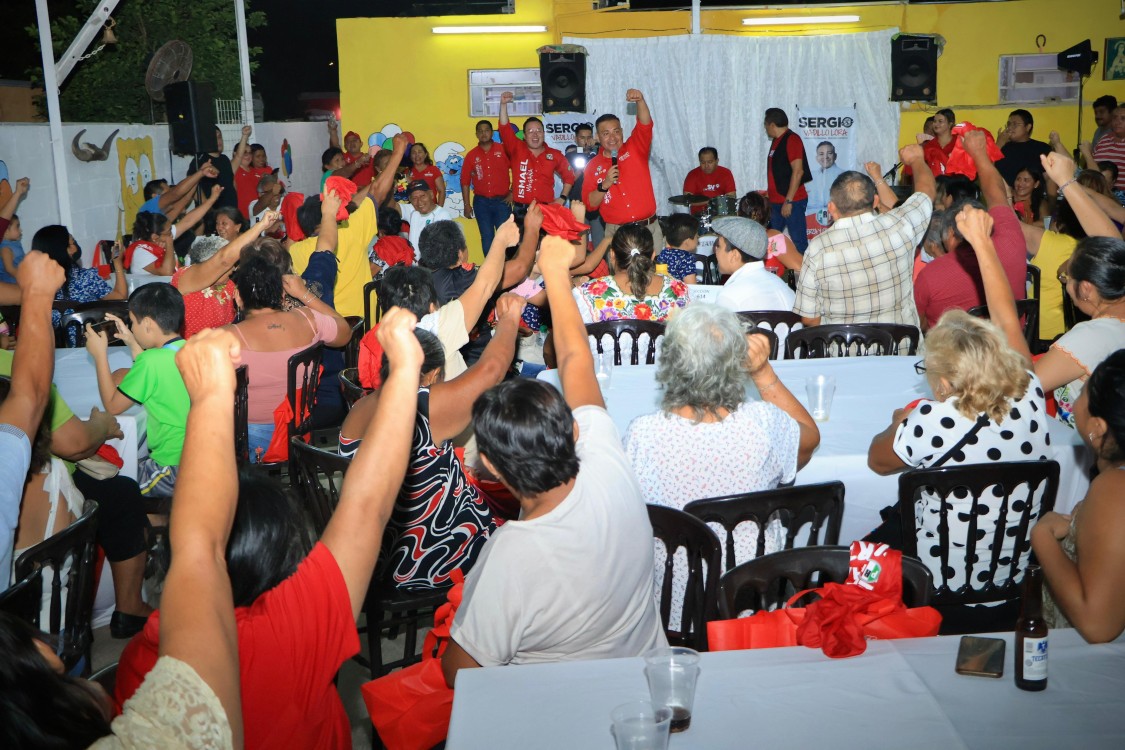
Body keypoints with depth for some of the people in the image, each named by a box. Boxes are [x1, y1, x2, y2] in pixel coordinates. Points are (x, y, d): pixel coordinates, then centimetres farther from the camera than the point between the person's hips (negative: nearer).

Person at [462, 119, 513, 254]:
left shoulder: (504, 150, 0)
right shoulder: (471, 155, 5)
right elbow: (465, 181, 7)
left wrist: (513, 192, -1)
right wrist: (466, 205, 3)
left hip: (502, 201, -2)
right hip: (481, 202, 2)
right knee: (487, 237, 6)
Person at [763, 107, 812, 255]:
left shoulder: (791, 139, -11)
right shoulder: (776, 141, 16)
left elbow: (798, 171, -18)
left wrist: (788, 201, -20)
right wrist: (770, 195, 22)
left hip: (792, 201, -9)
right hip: (777, 202, 9)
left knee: (798, 242, -7)